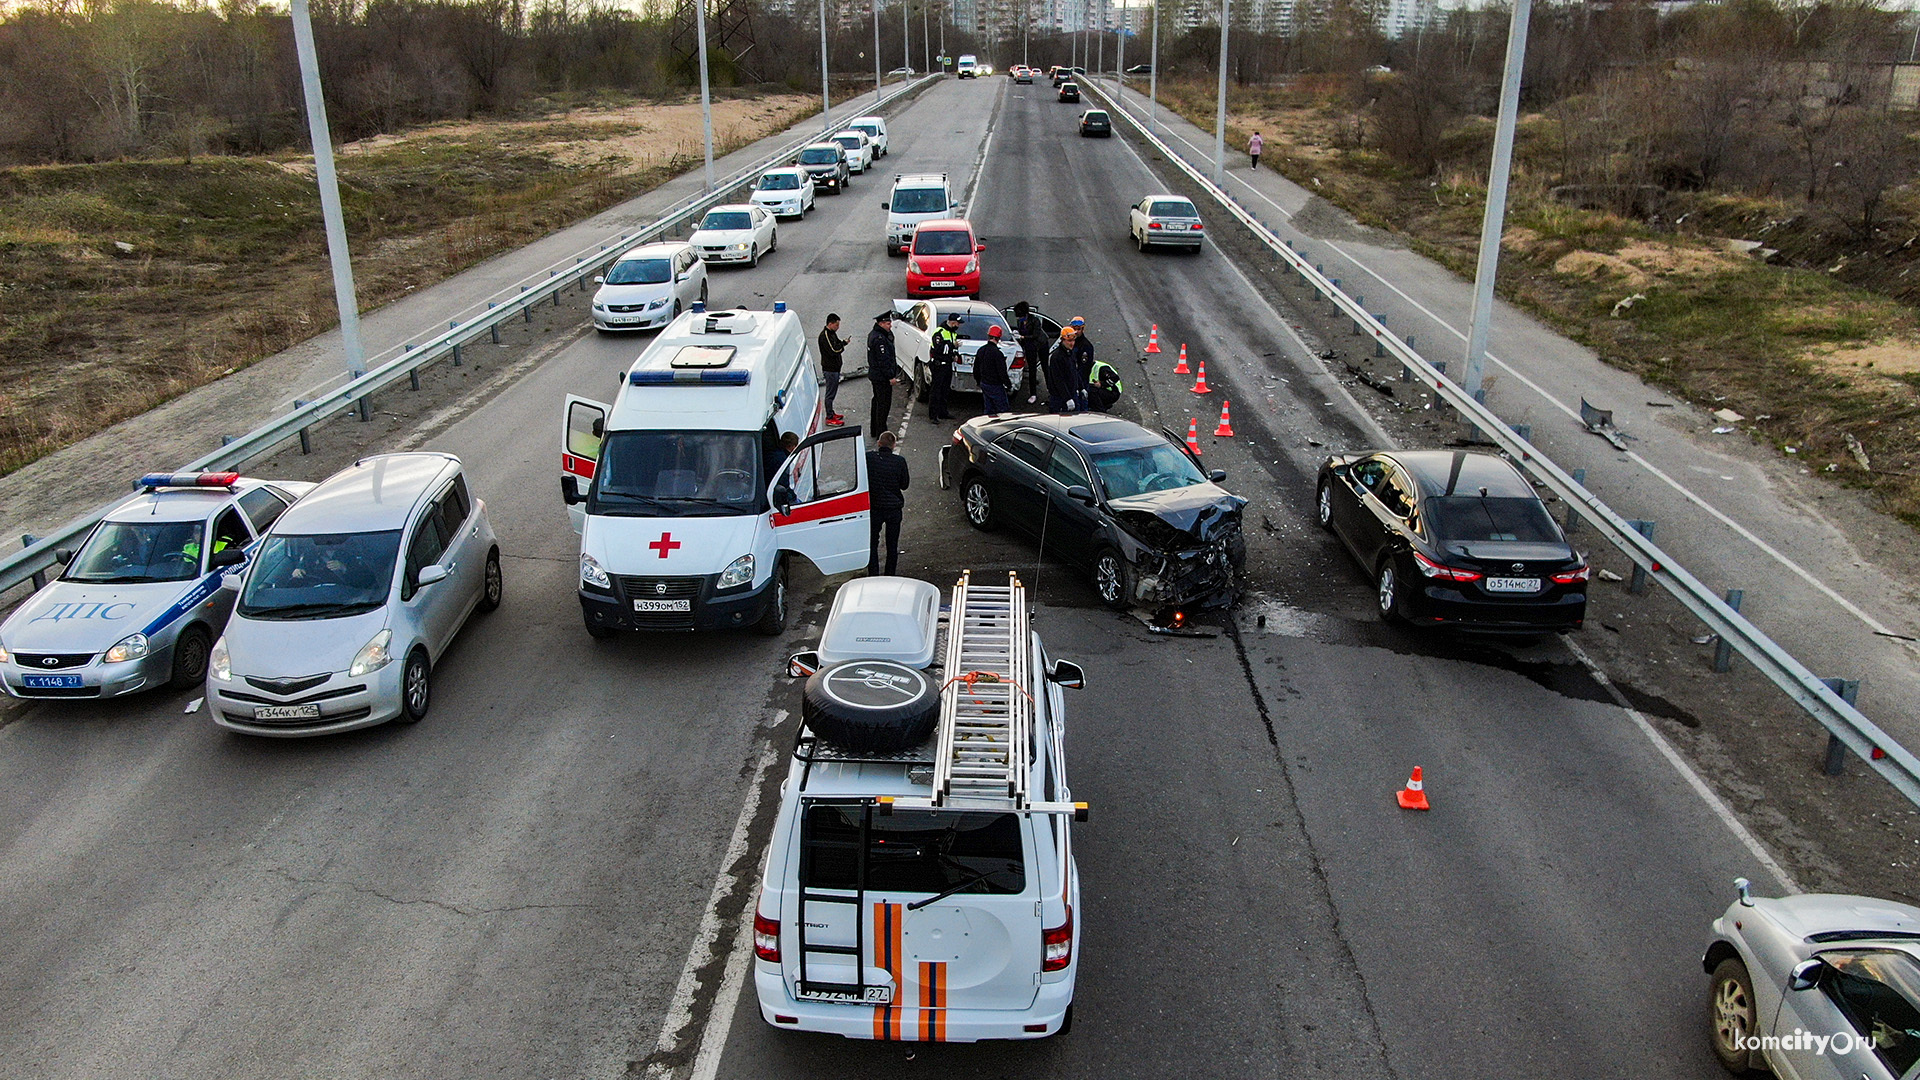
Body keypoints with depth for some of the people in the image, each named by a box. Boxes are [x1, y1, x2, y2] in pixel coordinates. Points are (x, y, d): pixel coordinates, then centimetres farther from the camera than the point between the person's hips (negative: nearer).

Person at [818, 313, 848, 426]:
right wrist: (842, 345, -10)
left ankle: (831, 413, 32)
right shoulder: (825, 335, -20)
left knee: (833, 391, 20)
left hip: (834, 367, 10)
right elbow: (833, 351, -26)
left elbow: (837, 344, 20)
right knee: (830, 393, -5)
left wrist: (843, 342, -1)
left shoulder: (832, 333, 11)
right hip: (830, 369, -10)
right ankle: (829, 418, 0)